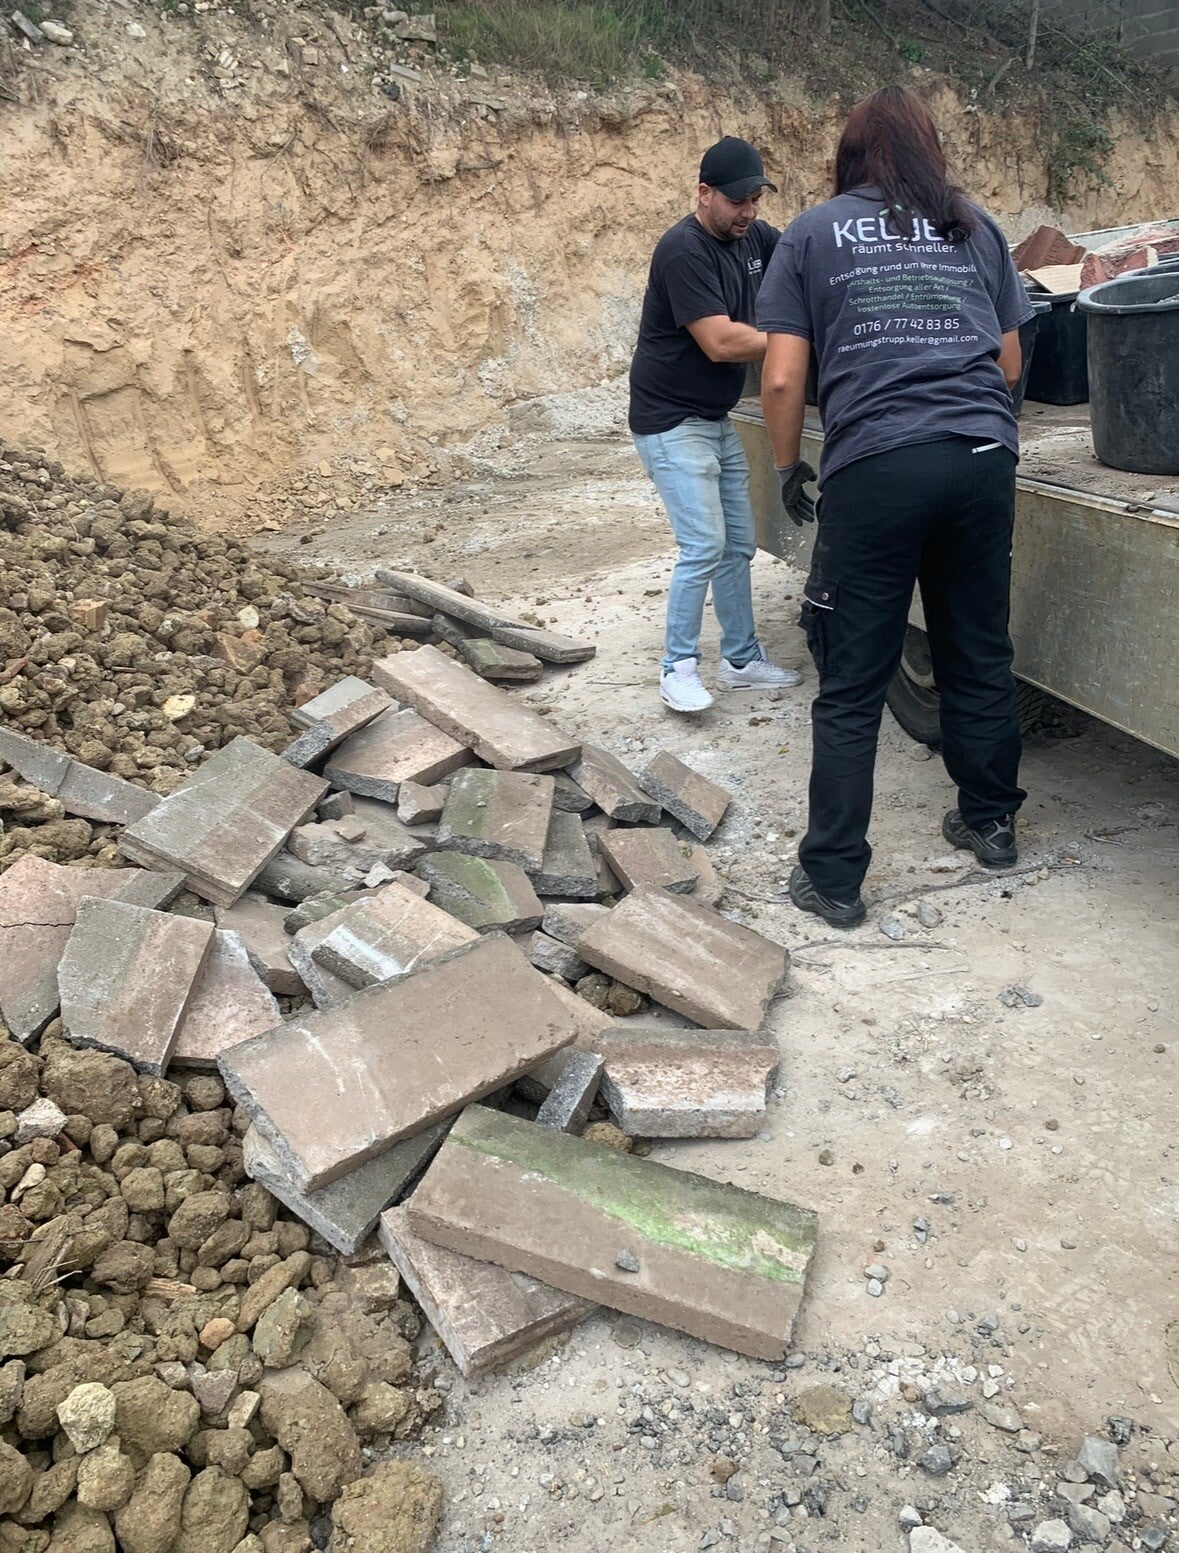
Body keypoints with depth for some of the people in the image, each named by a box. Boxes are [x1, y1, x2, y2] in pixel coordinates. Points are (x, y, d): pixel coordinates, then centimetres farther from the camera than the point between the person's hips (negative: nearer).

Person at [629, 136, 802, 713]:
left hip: (717, 420, 9)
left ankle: (741, 658, 21)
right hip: (671, 422, -9)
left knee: (738, 545, 10)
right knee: (704, 547, -14)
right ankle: (677, 667, -1)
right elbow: (721, 342, -25)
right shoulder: (683, 249, -19)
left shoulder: (752, 237, 7)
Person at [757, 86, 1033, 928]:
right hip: (984, 459, 4)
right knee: (981, 658, 17)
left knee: (852, 688, 2)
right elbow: (1010, 362, 21)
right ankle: (990, 823, 33)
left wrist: (788, 468, 17)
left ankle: (834, 877, 8)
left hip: (876, 469, -3)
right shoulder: (976, 225, 19)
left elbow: (783, 378, 2)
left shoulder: (813, 234, 10)